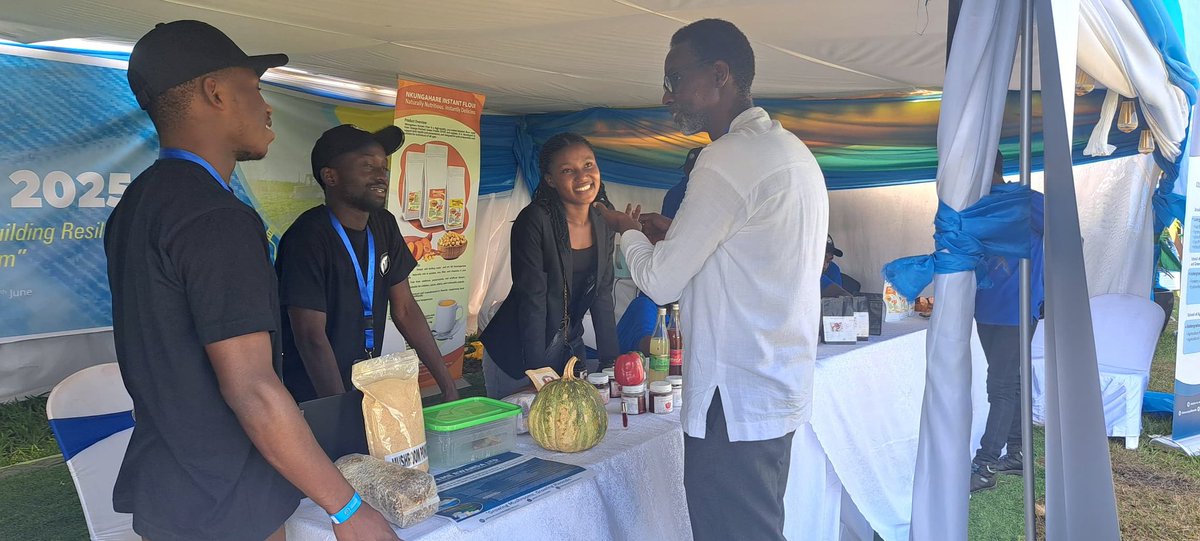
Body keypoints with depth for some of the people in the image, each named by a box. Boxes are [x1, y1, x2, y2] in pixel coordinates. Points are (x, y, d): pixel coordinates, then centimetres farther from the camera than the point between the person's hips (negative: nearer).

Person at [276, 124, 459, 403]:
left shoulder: (384, 226, 2)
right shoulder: (308, 237, -18)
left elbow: (405, 310, 4)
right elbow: (312, 338, -21)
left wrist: (448, 386, 0)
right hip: (315, 404, -6)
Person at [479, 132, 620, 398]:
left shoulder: (603, 225, -1)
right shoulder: (534, 221, -20)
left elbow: (602, 297, 3)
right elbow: (532, 301, -21)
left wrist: (612, 363, 0)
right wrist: (538, 371, -22)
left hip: (570, 348, 6)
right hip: (517, 355, -6)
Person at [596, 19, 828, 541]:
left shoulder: (727, 160, -17)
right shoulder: (794, 152, 13)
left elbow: (661, 282, -14)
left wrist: (629, 232, 6)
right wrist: (674, 231, 16)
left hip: (735, 404, -10)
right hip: (781, 393, 10)